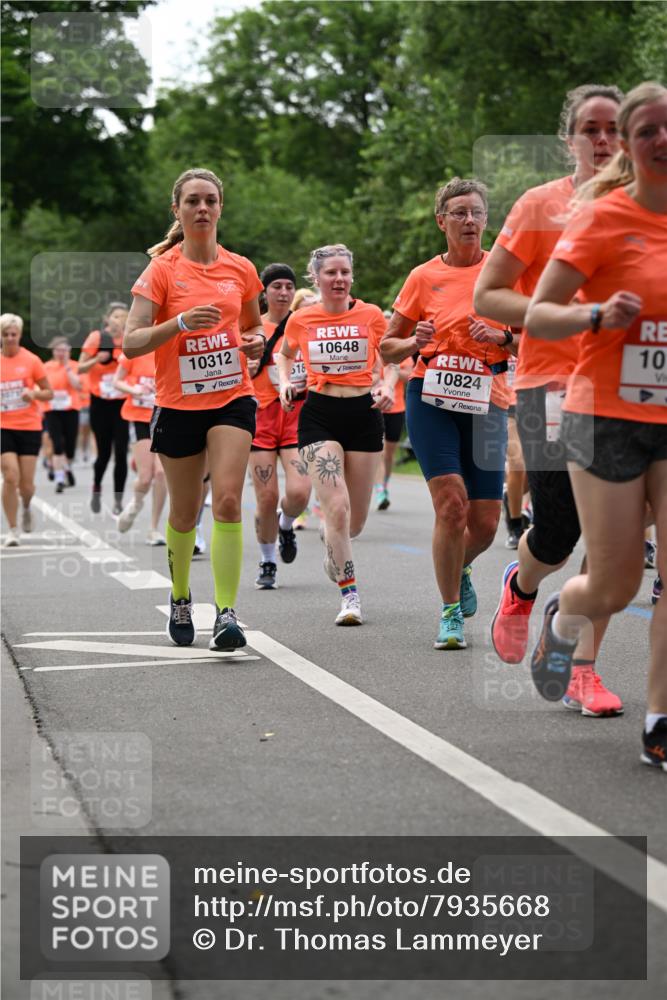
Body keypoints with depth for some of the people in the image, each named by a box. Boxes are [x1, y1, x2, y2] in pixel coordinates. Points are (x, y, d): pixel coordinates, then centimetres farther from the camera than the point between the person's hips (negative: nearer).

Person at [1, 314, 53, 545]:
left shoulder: (31, 360, -2)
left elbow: (49, 393, 3)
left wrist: (33, 394, -17)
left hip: (30, 427, 0)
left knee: (26, 483, 0)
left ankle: (26, 507, 36)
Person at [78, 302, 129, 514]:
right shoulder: (96, 338, -6)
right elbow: (80, 369, -5)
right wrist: (97, 359, -23)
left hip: (121, 403, 1)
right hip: (100, 403, -1)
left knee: (121, 453, -6)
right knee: (104, 453, 2)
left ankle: (118, 500, 2)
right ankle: (96, 491, 29)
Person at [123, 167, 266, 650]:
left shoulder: (240, 269, 5)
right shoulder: (162, 270, -4)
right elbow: (131, 343, -10)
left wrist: (256, 340, -1)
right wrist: (180, 323, -24)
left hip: (233, 398, 1)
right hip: (178, 405, -1)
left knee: (228, 500, -17)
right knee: (185, 513, 10)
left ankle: (227, 612, -18)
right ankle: (180, 597, 35)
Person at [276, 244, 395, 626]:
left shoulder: (371, 315, -1)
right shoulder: (301, 320, 1)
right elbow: (284, 355, 21)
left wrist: (387, 387, -10)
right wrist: (286, 383, 2)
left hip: (364, 414, 1)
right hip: (319, 415, -1)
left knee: (355, 521, 8)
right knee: (337, 508, -17)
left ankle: (332, 539, 45)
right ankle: (350, 595, -7)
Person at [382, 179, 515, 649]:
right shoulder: (424, 277, 5)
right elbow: (387, 347, 12)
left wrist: (503, 337, -10)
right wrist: (415, 342, -9)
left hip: (487, 402, 1)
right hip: (432, 398, -1)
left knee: (485, 523, 0)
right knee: (451, 502, -18)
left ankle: (460, 570, 37)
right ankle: (451, 613, -2)